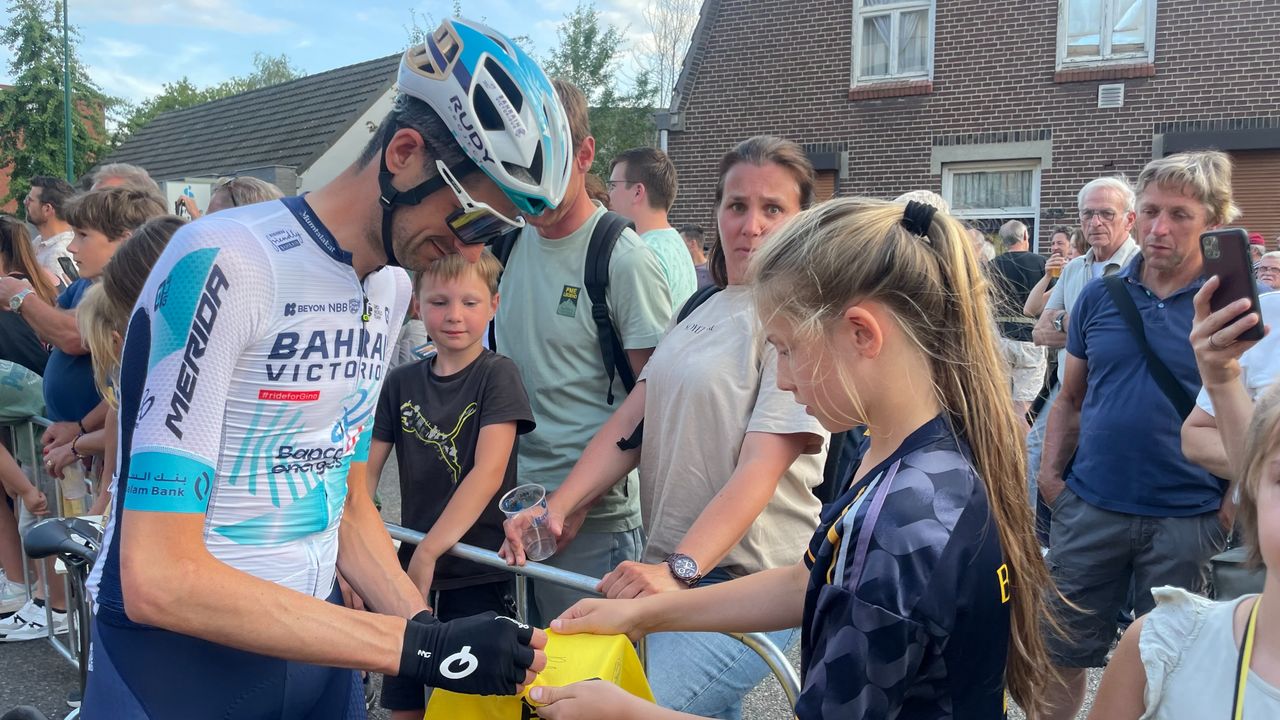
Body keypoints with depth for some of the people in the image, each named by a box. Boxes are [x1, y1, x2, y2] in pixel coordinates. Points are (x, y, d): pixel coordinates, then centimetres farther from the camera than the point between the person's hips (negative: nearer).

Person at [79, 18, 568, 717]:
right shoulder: (226, 263, -22)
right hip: (179, 660, -6)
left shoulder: (391, 286, 2)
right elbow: (158, 577, -25)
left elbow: (348, 503, 7)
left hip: (314, 641, 7)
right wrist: (419, 646, -27)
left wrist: (439, 640, -6)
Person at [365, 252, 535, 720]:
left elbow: (488, 472, -18)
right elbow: (364, 469, 3)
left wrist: (428, 553, -23)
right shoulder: (401, 382, 6)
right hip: (414, 573, 4)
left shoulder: (497, 375, -8)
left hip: (480, 575, -4)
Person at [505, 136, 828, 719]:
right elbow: (629, 425, 7)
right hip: (671, 568, 7)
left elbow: (761, 468, -20)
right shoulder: (701, 310, 12)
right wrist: (555, 508, -5)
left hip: (746, 587, -7)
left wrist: (680, 569, -30)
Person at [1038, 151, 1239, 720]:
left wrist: (1234, 502, -10)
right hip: (1089, 508, 2)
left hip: (1185, 518, -2)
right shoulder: (1099, 296, 3)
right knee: (1062, 652, 12)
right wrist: (1051, 472, 1)